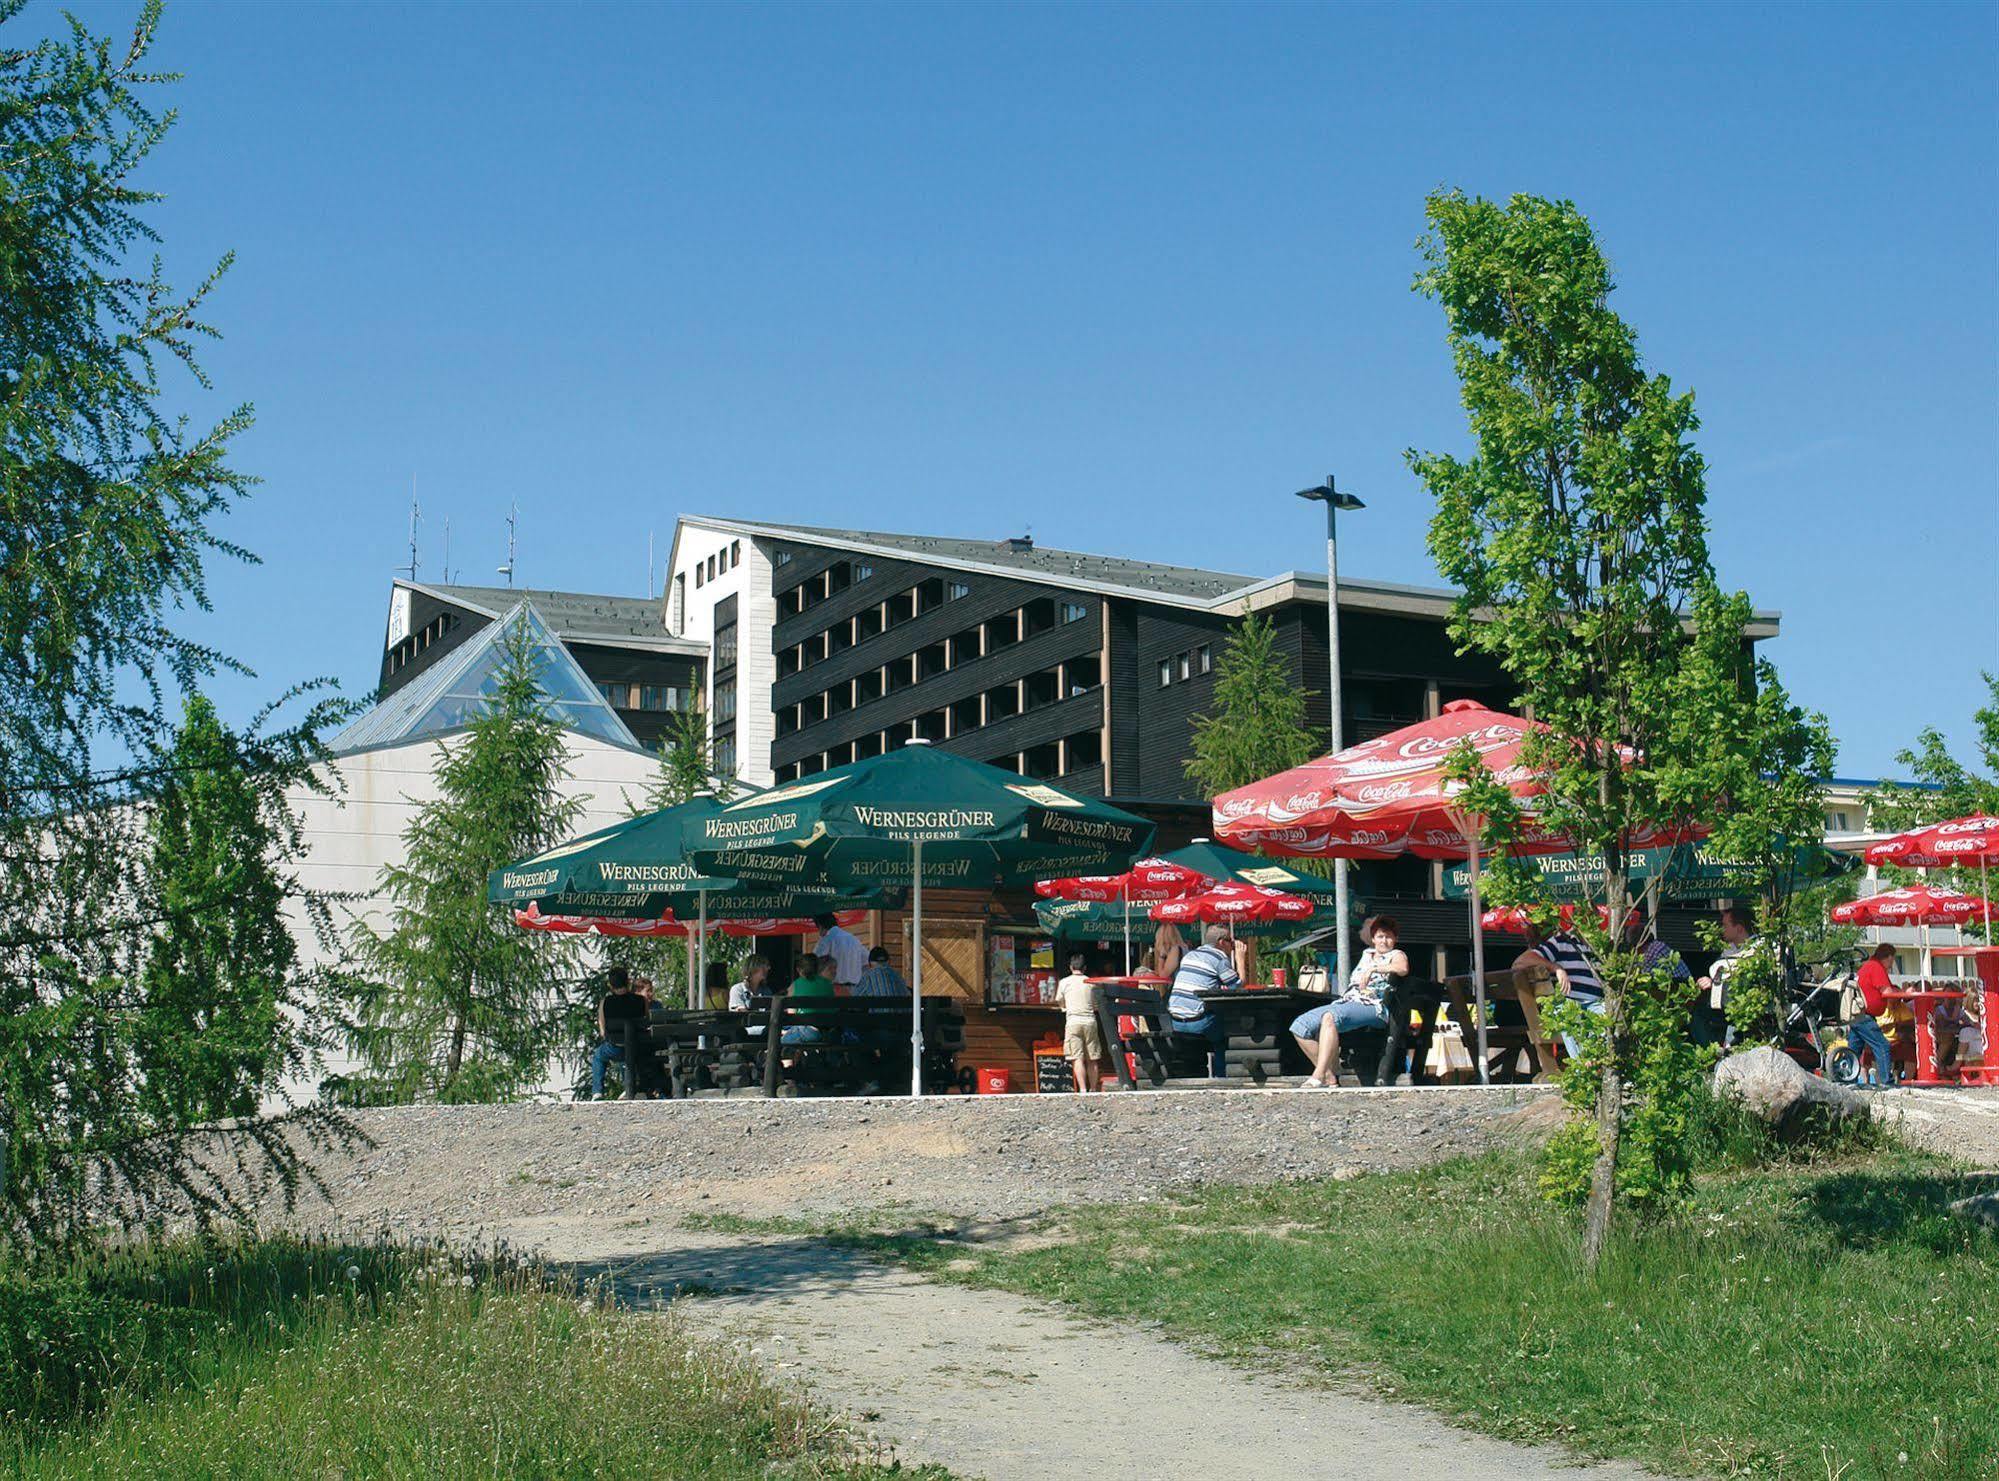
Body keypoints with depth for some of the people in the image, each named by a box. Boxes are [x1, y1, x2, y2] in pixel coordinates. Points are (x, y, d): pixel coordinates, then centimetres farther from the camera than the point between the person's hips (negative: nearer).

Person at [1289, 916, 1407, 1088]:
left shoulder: (1397, 955, 9)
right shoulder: (1367, 954, 29)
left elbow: (1403, 969, -16)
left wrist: (1374, 969, -22)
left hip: (1372, 1006, -8)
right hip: (1346, 1001, 8)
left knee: (1329, 1018, -38)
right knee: (1300, 1026, -13)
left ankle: (1318, 1078, -46)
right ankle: (1331, 1076, -15)